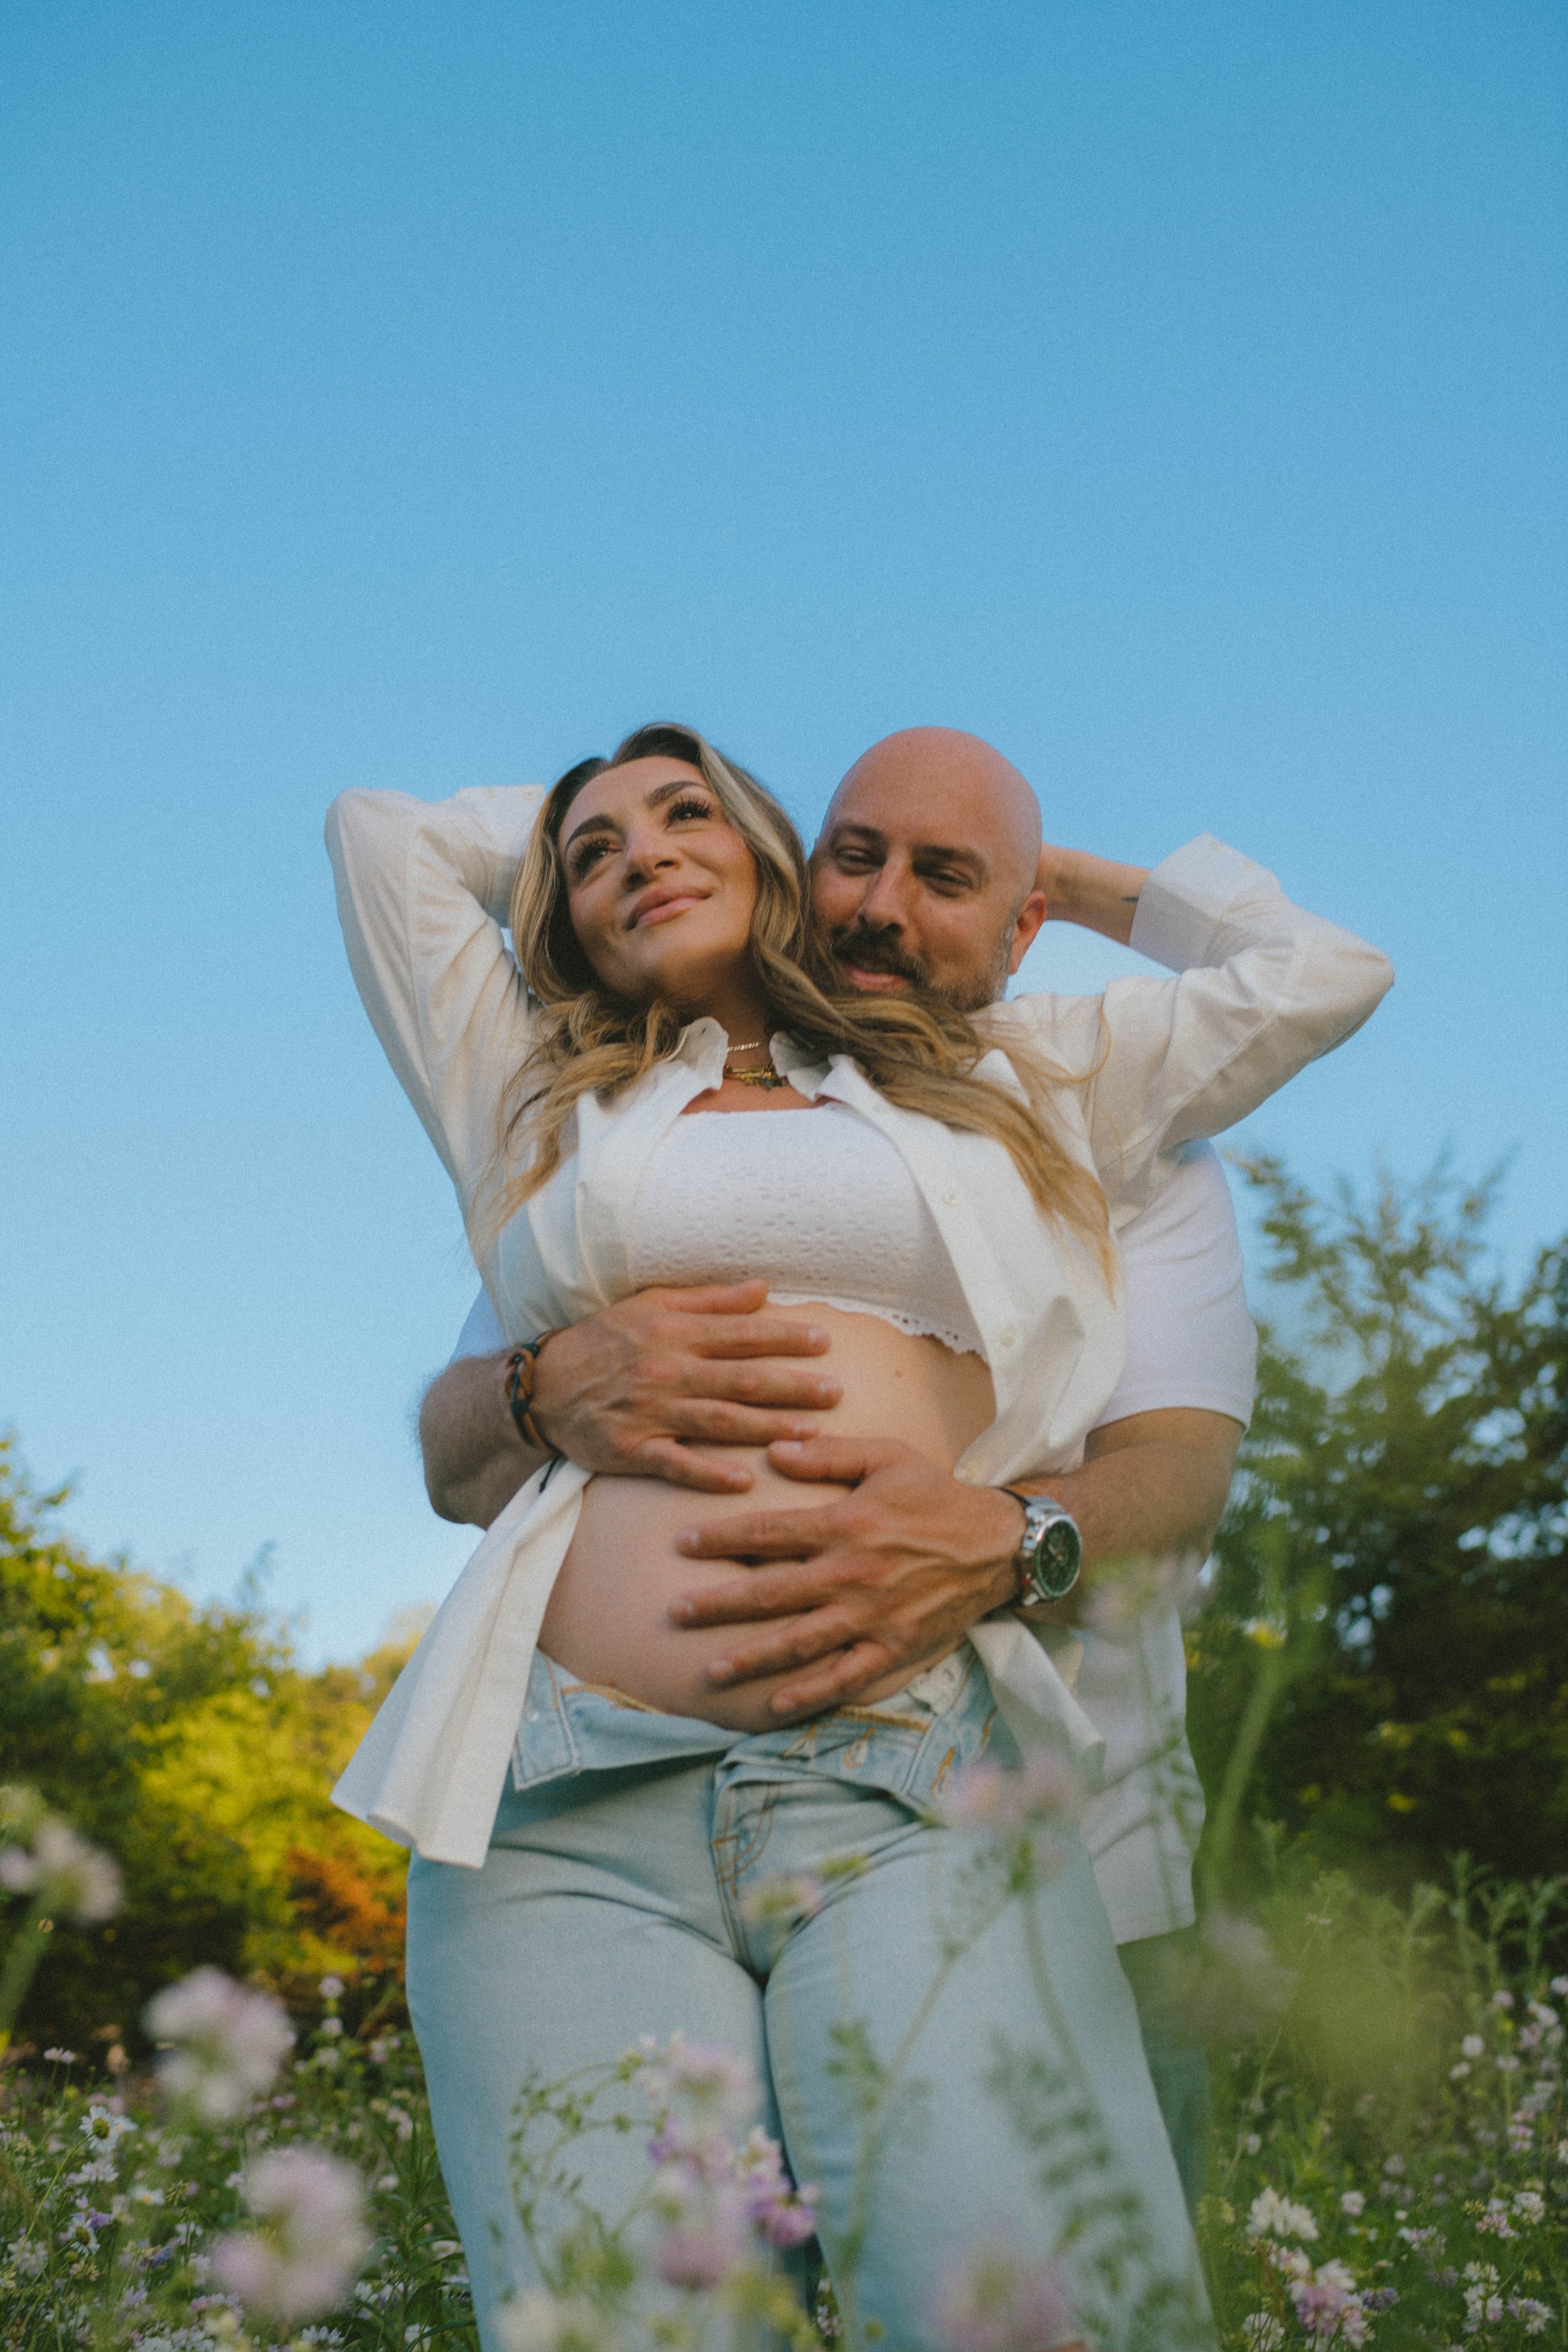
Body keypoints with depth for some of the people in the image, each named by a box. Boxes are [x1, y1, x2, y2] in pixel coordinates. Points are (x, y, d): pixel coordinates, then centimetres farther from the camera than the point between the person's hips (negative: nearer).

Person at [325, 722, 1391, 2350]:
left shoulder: (994, 1079, 25)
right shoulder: (536, 1107, 25)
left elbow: (1317, 973, 27)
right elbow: (378, 830, 33)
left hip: (918, 1799, 0)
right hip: (574, 1816, 1)